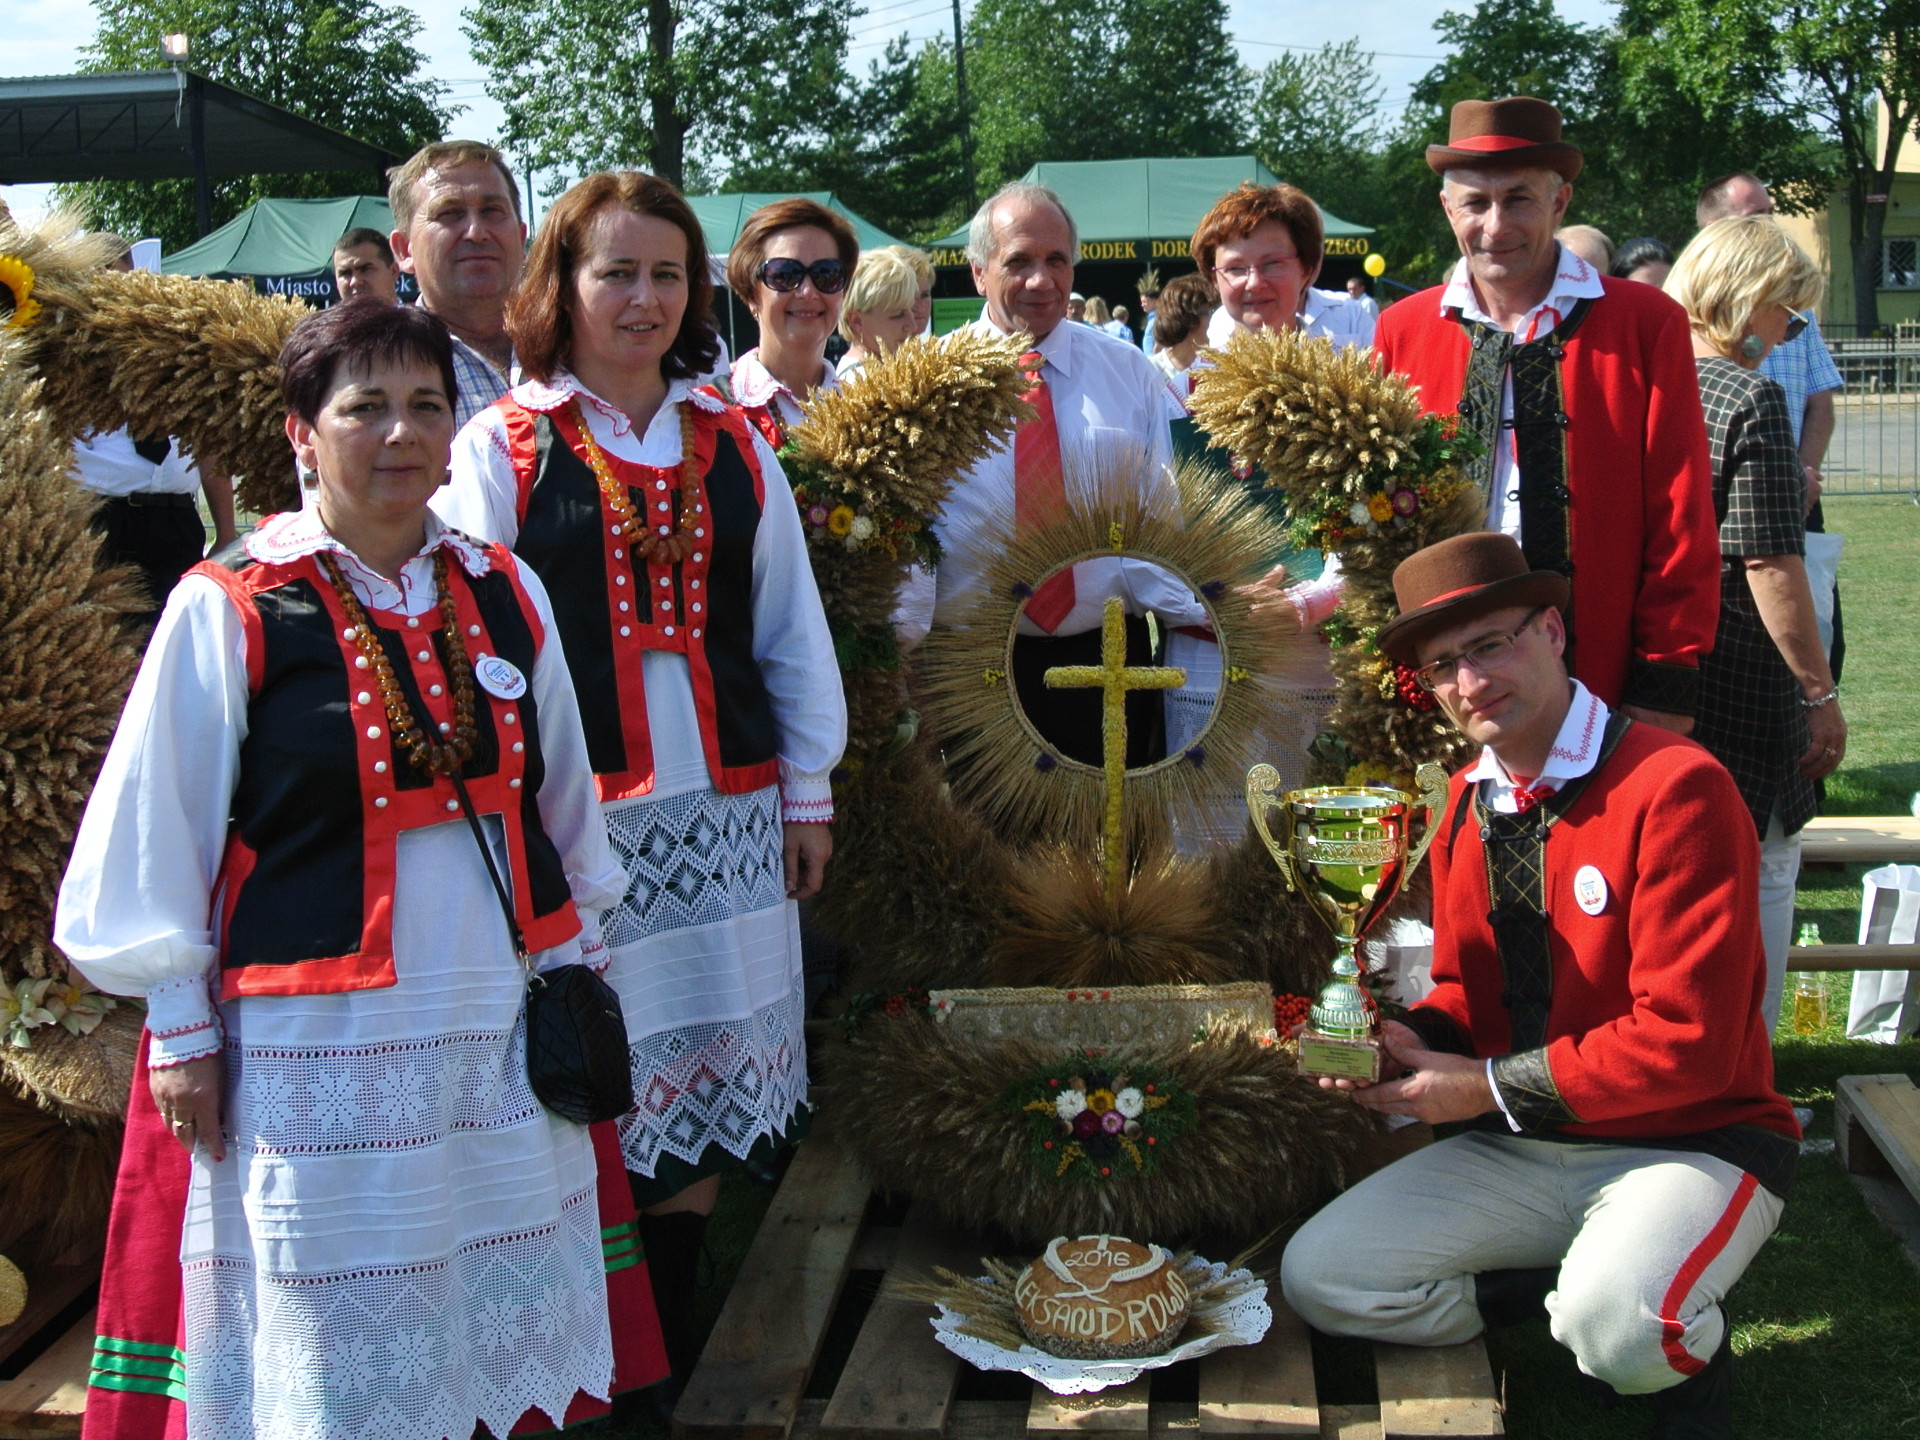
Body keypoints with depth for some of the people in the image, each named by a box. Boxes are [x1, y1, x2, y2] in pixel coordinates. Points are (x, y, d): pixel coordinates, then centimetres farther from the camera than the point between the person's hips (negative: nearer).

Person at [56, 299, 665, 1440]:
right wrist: (181, 1026, -4)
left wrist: (578, 955, 15)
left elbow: (564, 795, 14)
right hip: (315, 1046, -4)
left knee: (504, 1323, 15)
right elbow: (152, 835, -5)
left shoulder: (505, 594, 5)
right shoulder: (228, 611, -9)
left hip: (503, 1033, 5)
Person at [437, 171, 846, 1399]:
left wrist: (808, 792, 12)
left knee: (703, 1069, 9)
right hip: (578, 816, -4)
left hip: (727, 810, 4)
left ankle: (671, 1337, 24)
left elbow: (791, 627, 14)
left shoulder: (736, 446, 11)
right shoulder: (500, 448, 0)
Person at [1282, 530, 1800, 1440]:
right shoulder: (1467, 803, 6)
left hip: (1689, 1143, -6)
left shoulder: (1675, 787, -18)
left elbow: (1687, 1043, -21)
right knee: (1318, 1279, -7)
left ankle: (1688, 1341, 3)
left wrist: (1489, 1088, -16)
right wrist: (1409, 1044, -9)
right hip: (1518, 1150, 6)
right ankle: (1577, 1289, 6)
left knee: (1617, 1327, -35)